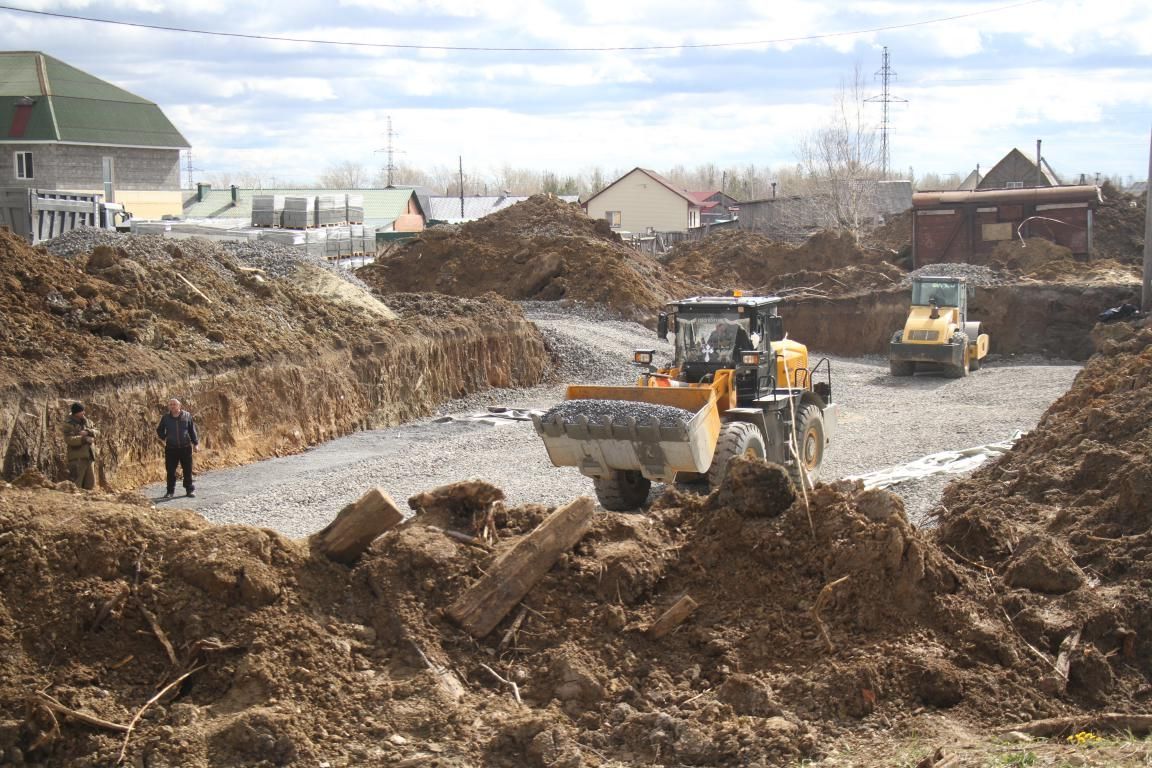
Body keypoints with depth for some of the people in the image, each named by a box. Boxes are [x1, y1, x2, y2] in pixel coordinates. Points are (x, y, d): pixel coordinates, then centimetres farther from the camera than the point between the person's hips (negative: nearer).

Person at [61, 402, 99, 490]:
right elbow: (68, 439, -19)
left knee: (90, 483, 10)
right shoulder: (69, 424, -6)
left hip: (89, 456, 7)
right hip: (77, 458, -7)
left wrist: (87, 432, -15)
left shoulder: (87, 422, 14)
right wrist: (83, 439, -27)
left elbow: (97, 432, 4)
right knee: (76, 483, -8)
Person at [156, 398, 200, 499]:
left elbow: (192, 430, 7)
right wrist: (164, 438, -1)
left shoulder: (187, 416, 0)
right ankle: (170, 491, 12)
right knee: (170, 471, 3)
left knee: (187, 470, 4)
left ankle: (190, 490, 13)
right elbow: (159, 430, 15)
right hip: (171, 448, 0)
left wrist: (195, 443, 5)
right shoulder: (165, 418, 1)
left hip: (185, 448, 0)